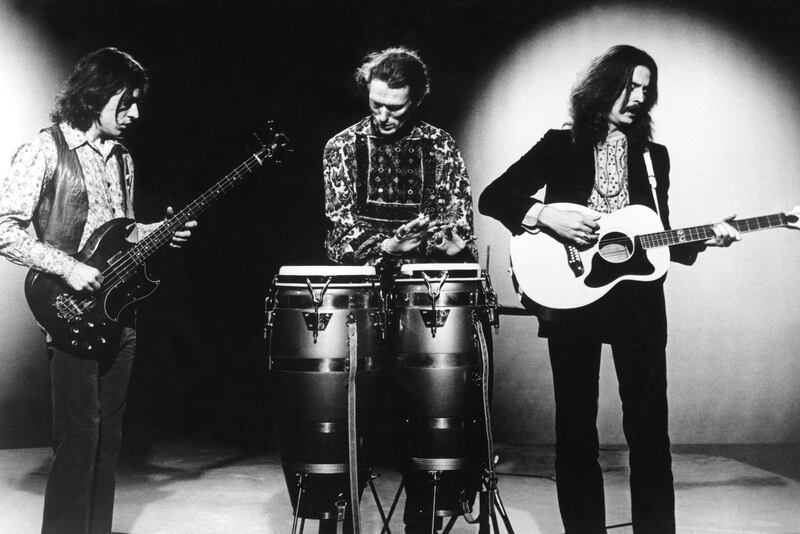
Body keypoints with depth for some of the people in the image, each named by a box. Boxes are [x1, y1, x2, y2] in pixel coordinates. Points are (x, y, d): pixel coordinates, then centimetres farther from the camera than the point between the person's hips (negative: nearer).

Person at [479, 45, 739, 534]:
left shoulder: (653, 156, 13)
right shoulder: (561, 145, 4)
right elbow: (493, 197, -2)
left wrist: (703, 240, -2)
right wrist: (546, 216, -16)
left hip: (637, 298, 2)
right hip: (571, 296, -2)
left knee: (649, 424, 0)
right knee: (575, 424, 4)